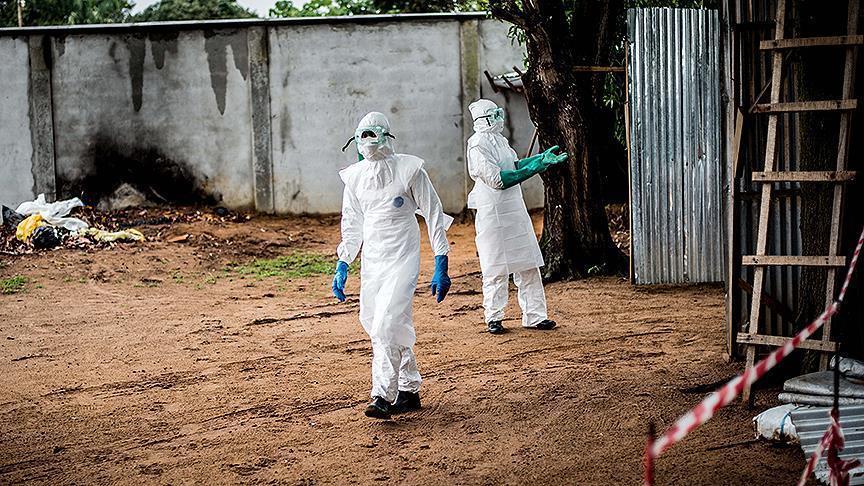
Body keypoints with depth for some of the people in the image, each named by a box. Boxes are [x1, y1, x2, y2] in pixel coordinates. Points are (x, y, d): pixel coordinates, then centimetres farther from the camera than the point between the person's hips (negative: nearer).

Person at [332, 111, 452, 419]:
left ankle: (384, 397, -18)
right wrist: (342, 266, 14)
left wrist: (441, 267, -7)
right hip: (371, 261, 6)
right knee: (373, 324, 8)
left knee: (388, 324, -18)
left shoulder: (409, 169, -8)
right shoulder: (354, 176, 7)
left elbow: (434, 217, -4)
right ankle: (409, 391, 21)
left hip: (402, 258, -6)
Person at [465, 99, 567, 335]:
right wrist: (534, 168, -21)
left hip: (515, 208, 9)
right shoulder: (478, 145, -15)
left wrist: (542, 157, 12)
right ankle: (493, 318, 11)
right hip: (493, 211, -9)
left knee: (527, 264, 8)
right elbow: (497, 180, -22)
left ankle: (534, 315, 13)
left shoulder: (499, 139, 15)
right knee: (496, 268, 0)